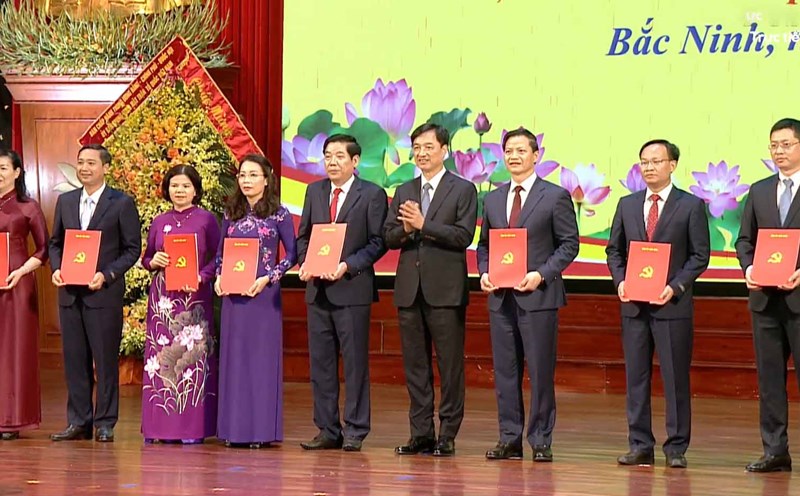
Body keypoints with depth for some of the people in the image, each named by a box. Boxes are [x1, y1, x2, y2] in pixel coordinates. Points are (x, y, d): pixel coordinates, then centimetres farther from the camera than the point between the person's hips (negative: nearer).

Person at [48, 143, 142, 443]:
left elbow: (132, 249, -3)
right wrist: (56, 268, -2)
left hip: (104, 293, -5)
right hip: (70, 294, 5)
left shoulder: (122, 204, -2)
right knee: (74, 359, 7)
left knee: (105, 359, -1)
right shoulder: (65, 201, 12)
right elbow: (55, 242, 18)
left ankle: (105, 423, 6)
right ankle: (79, 422, 13)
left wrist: (107, 275, -15)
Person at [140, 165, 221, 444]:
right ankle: (163, 426, 5)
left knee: (192, 355, -6)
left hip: (194, 296, -3)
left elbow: (218, 258, 2)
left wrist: (201, 277, -14)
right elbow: (146, 258, 18)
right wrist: (153, 262, -4)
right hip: (163, 296, 3)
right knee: (162, 355, -1)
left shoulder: (206, 220, 3)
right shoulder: (159, 223, 12)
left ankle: (193, 427, -3)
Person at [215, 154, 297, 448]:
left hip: (264, 294, -4)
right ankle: (235, 427, 9)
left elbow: (292, 254, -2)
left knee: (262, 355, -2)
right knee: (234, 356, 4)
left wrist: (268, 278, -13)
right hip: (232, 294, 4)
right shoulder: (231, 214, 10)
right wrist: (219, 277, -1)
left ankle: (262, 428, 2)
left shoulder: (278, 214, -1)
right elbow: (220, 253, 16)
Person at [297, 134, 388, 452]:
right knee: (320, 361, 7)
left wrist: (347, 265, -17)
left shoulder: (372, 195, -2)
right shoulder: (314, 191, 13)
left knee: (355, 361, -2)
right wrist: (304, 263, -3)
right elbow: (303, 235, 16)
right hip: (317, 289, 5)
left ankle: (355, 431, 3)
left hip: (353, 288, -5)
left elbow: (378, 242, -6)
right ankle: (327, 430, 14)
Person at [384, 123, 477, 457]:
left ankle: (447, 435, 3)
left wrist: (423, 225, -17)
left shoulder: (463, 190, 0)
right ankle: (421, 433, 13)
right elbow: (389, 237, 10)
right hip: (410, 289, 5)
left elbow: (464, 236, -11)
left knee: (450, 365, -2)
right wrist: (405, 229, -11)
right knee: (415, 364, 7)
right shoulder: (404, 192, 15)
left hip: (445, 289, -5)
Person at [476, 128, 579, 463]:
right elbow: (484, 244, 19)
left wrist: (541, 274, -14)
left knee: (541, 372, -2)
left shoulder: (555, 196, 0)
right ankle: (509, 439, 12)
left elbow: (569, 244, -3)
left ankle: (541, 441, 3)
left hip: (538, 296, -5)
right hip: (501, 297, 5)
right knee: (505, 371, 6)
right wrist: (484, 273, 0)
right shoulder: (493, 199, 15)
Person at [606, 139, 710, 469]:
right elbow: (614, 250, 15)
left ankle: (676, 448, 5)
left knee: (676, 378, -1)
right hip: (633, 304, 4)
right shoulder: (627, 204, 12)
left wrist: (675, 286, -14)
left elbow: (700, 255, -2)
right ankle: (640, 446, 12)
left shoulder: (691, 206, 0)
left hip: (673, 303, -4)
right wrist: (620, 281, -3)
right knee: (636, 377, 6)